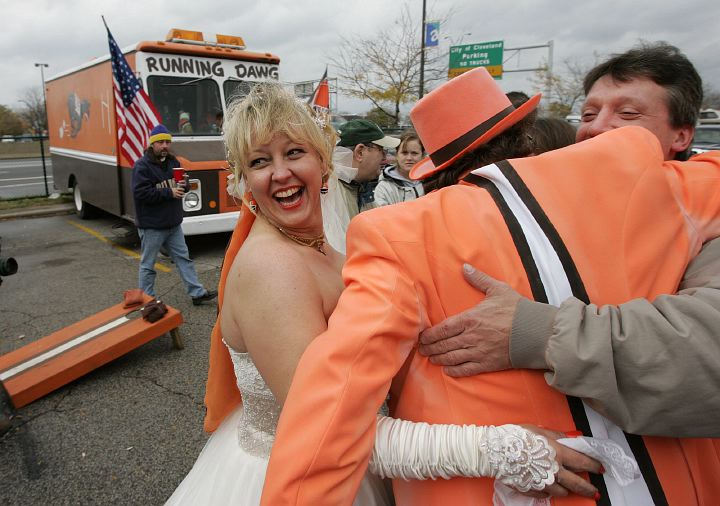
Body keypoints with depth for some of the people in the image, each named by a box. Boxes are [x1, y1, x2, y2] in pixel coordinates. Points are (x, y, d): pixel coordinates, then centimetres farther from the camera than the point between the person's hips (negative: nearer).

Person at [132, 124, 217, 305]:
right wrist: (169, 192, -23)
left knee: (184, 258, 11)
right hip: (151, 226, -7)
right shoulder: (142, 166, -13)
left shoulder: (173, 162, 9)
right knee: (148, 265, 6)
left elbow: (182, 187, 18)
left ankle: (197, 293, 18)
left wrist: (183, 185, -7)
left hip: (173, 223, 7)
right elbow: (141, 193, -22)